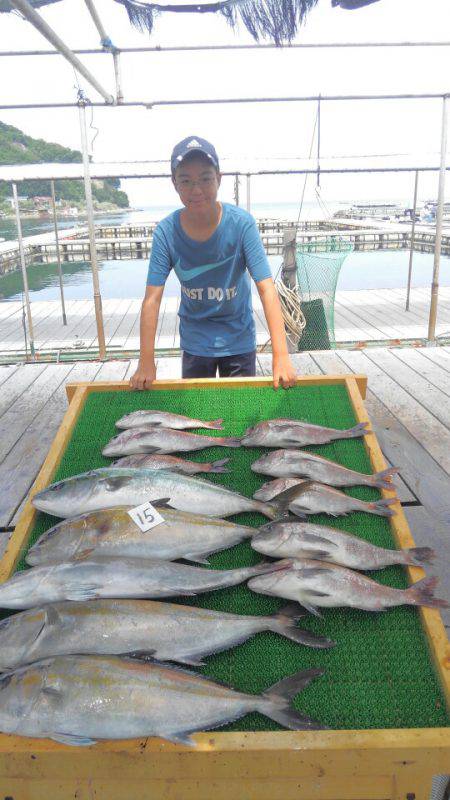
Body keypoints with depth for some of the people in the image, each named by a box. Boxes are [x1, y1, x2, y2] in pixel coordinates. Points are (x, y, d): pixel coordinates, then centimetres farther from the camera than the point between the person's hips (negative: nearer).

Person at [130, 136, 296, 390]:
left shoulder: (241, 223, -21)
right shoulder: (166, 231, -17)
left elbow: (267, 288, -24)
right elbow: (152, 298, -16)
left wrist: (281, 356, -31)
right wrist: (146, 363, -21)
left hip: (239, 339, -1)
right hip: (195, 342, 1)